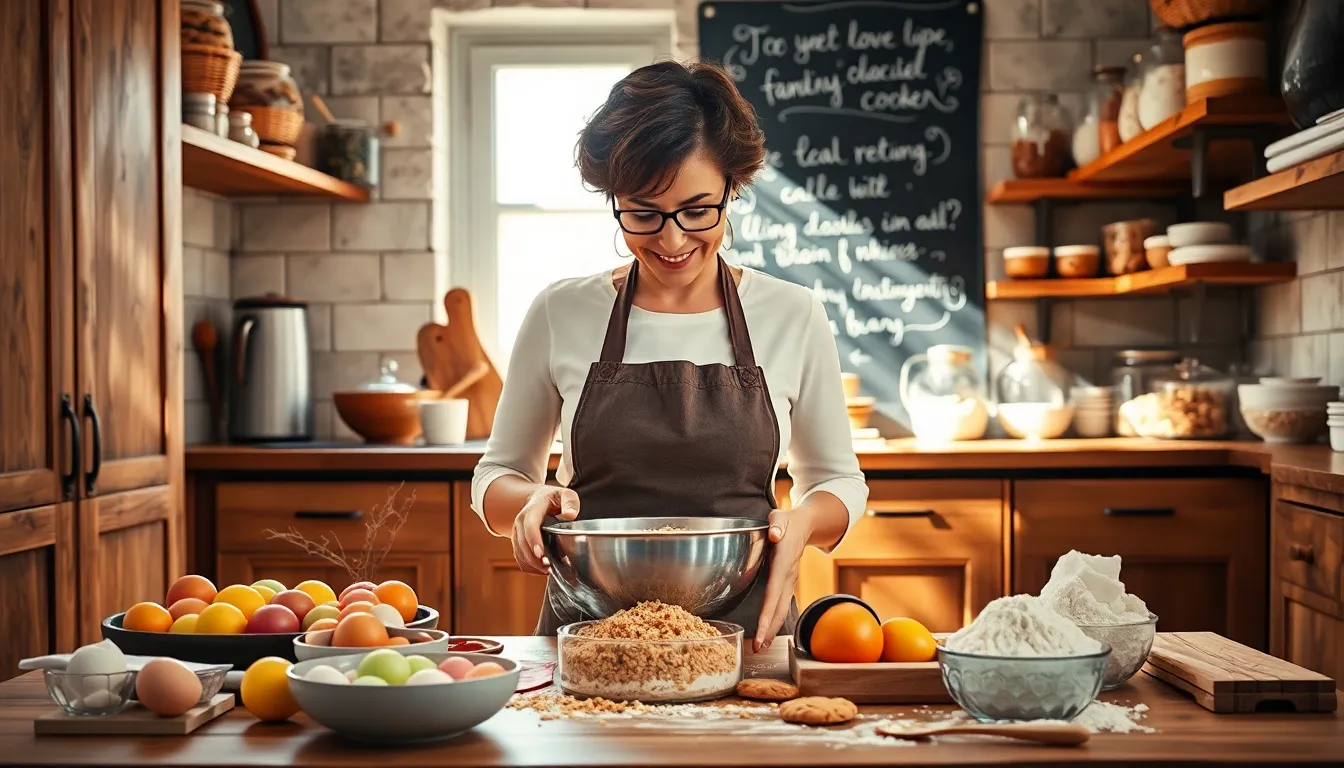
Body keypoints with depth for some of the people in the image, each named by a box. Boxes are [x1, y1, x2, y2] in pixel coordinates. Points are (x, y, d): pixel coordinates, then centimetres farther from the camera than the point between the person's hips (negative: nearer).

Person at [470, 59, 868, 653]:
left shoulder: (793, 317, 4)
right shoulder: (561, 315, 3)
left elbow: (838, 481, 14)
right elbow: (496, 477, 14)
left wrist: (803, 521, -9)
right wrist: (534, 501, -9)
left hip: (745, 632, 0)